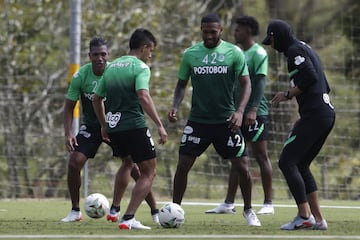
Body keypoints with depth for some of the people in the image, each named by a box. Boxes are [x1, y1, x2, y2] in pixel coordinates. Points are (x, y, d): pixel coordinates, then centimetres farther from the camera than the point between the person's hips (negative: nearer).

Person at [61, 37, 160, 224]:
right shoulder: (80, 76, -14)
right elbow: (69, 106, -5)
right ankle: (75, 211, 7)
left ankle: (155, 213, -5)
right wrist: (68, 133, -16)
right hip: (91, 126, 2)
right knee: (74, 163, -12)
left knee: (133, 166, -13)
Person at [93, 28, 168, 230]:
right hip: (134, 126, -7)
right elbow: (143, 96, -23)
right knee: (149, 172, 3)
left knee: (127, 162, 33)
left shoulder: (112, 66, 16)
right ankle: (128, 218, -10)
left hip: (113, 128, 7)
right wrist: (160, 125, -25)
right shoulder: (140, 67, -7)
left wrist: (104, 126, 32)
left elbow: (97, 99, 21)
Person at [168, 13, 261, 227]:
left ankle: (248, 210, 17)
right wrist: (175, 106, -6)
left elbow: (246, 84, -1)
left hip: (226, 120, -1)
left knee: (242, 166, -2)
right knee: (183, 165, -5)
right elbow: (182, 84, 12)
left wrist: (240, 111, -16)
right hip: (198, 119, 1)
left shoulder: (234, 53, -3)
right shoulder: (190, 54, 3)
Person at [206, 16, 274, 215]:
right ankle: (228, 204, 8)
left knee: (261, 156, -4)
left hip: (255, 114, -8)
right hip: (237, 113, 8)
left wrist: (253, 109, -25)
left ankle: (268, 204, -1)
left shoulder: (258, 53, -8)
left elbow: (260, 82, -16)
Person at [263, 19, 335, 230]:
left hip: (314, 115, -10)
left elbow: (310, 78, -18)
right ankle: (318, 219, 10)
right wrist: (291, 95, 21)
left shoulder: (295, 50, -4)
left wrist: (288, 94, -6)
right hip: (328, 113, 10)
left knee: (287, 162, -9)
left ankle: (304, 215, -15)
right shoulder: (307, 49, 25)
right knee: (301, 165, 14)